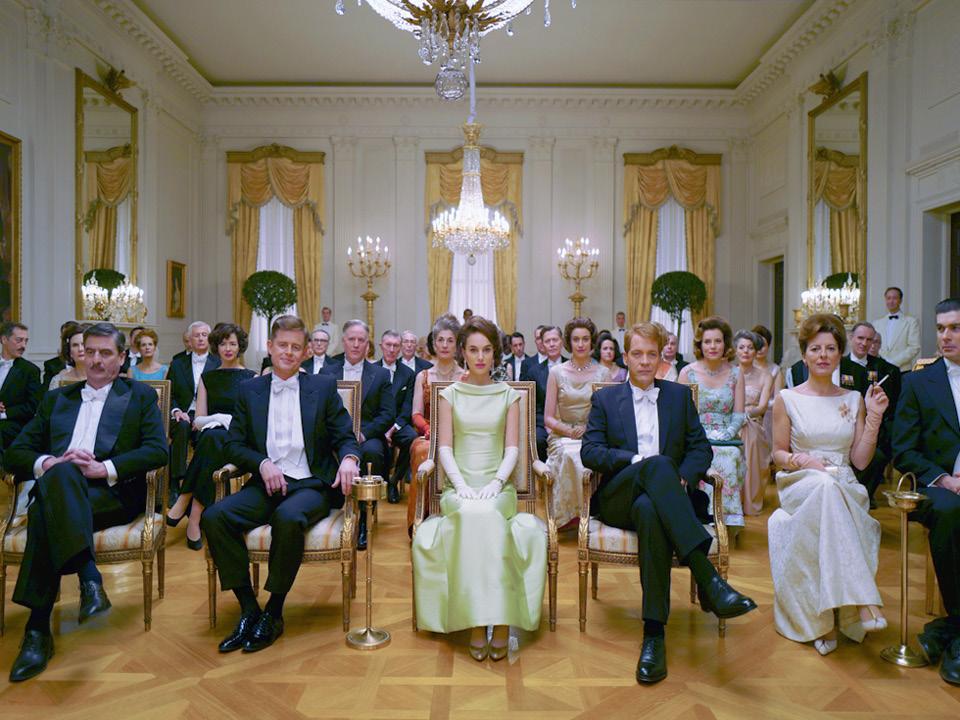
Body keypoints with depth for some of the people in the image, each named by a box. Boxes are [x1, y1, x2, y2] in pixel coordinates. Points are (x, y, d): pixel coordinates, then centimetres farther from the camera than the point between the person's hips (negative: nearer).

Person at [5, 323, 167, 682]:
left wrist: (105, 469, -13)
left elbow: (158, 451, 0)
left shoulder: (141, 395, 14)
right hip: (56, 489, 3)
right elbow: (14, 454, 17)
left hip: (114, 494, -3)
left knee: (44, 514, -32)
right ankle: (90, 579, -35)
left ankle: (39, 629, -28)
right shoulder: (56, 398, 25)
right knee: (59, 472, -33)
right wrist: (48, 462, -6)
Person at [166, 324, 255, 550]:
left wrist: (229, 421, -13)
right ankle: (194, 515, -36)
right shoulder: (207, 378, 17)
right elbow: (198, 421, 12)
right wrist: (216, 418, -10)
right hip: (209, 438, 2)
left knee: (212, 437, -36)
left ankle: (185, 501, -34)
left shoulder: (252, 378, 10)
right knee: (211, 435, -35)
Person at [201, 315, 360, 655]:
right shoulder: (249, 390, 13)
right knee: (213, 517, -23)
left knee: (288, 518, -35)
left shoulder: (324, 386, 9)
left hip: (311, 485, -3)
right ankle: (249, 609, -11)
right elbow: (233, 445, 10)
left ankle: (273, 614, -14)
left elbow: (345, 437, 6)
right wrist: (262, 463, -11)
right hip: (266, 484, 3)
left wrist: (349, 458, -18)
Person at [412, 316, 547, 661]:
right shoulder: (449, 395, 12)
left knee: (486, 513, -34)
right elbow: (444, 448, 4)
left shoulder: (508, 395, 13)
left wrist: (496, 482, -13)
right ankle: (475, 621, -28)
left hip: (497, 488, 0)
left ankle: (499, 619, -28)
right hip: (459, 489, 0)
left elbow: (512, 449, 5)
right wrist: (461, 485, -13)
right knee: (470, 515, -34)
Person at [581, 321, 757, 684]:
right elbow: (589, 451, 2)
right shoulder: (605, 398, 15)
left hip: (657, 497, 1)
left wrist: (683, 478, -10)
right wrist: (637, 461, -15)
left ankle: (654, 633, -38)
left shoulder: (680, 395, 19)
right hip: (617, 500, -1)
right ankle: (708, 580, -45)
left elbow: (701, 448, 12)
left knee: (649, 510, -39)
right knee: (658, 464, -36)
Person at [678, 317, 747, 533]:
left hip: (727, 440, 2)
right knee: (716, 456, -32)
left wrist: (726, 435, -11)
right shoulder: (687, 372, 4)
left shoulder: (735, 373, 10)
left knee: (731, 454, -31)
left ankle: (729, 524, -23)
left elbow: (739, 414, 7)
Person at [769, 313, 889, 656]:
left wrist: (874, 417, -1)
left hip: (845, 490, 2)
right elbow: (778, 454, 7)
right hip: (799, 488, -2)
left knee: (829, 489, -36)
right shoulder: (787, 399, 5)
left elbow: (860, 460, 7)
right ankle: (863, 601, -39)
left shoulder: (853, 400, 12)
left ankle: (829, 620, -31)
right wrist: (801, 460, -13)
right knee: (826, 485, -38)